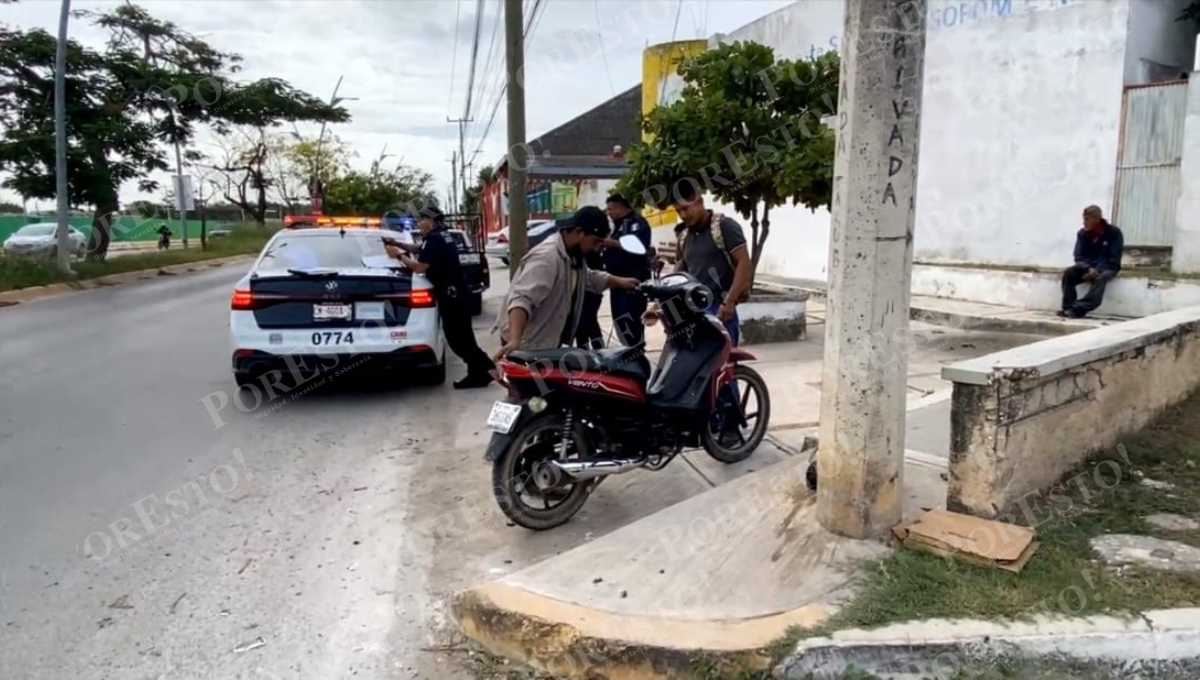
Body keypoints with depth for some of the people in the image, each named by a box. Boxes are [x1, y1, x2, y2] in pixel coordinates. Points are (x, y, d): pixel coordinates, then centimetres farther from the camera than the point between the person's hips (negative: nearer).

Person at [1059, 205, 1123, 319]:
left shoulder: (1114, 233, -10)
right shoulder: (1082, 234, 0)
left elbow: (1114, 259, -13)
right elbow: (1079, 257, -3)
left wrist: (1096, 271, -27)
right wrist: (1088, 268, -24)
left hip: (1106, 268, -4)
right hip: (1087, 267, 4)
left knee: (1101, 278, -38)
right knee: (1068, 272, -27)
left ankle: (1077, 309, -50)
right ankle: (1068, 308, -34)